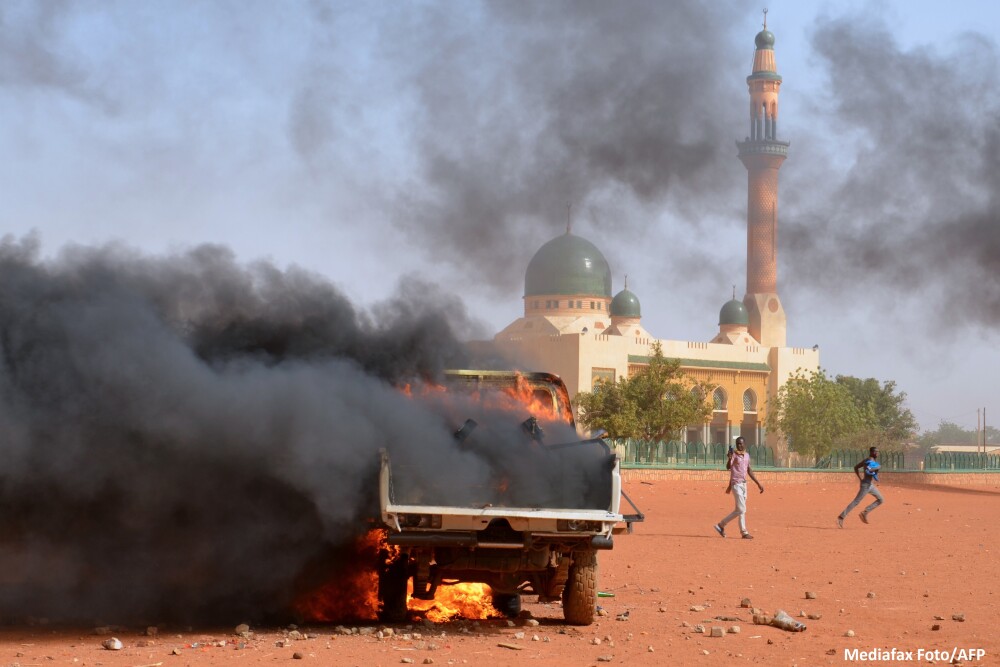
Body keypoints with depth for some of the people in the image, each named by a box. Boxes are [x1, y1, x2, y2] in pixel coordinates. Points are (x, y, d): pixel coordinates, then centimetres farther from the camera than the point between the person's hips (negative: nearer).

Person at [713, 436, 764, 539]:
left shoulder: (747, 455, 11)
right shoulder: (734, 455, -10)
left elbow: (749, 471, 19)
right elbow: (728, 467, -26)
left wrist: (758, 483, 18)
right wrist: (729, 458, -46)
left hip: (744, 484, 8)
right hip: (736, 484, -8)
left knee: (739, 510, 10)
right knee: (741, 509, -10)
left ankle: (721, 525, 15)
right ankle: (744, 532, -3)